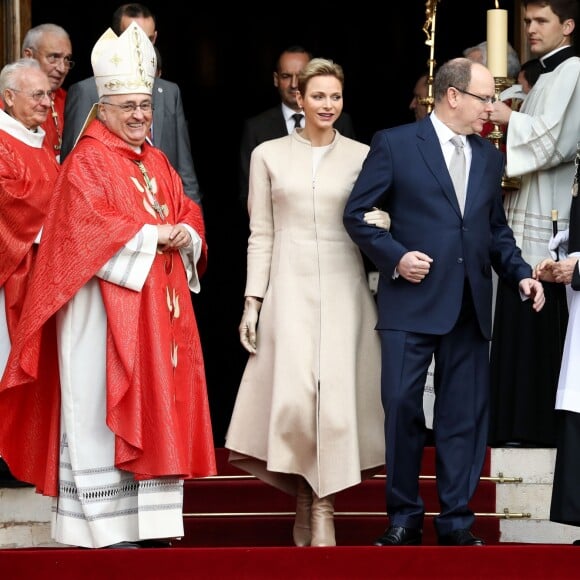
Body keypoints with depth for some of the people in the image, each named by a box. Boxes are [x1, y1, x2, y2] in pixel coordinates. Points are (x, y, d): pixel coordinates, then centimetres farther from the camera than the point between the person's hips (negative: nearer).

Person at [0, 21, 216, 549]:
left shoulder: (156, 163, 17)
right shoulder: (87, 163, -7)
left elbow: (188, 213, 17)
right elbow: (87, 228, -18)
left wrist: (186, 235, -6)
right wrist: (152, 236, -16)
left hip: (157, 309, 8)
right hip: (106, 310, -8)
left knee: (154, 413, 7)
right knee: (104, 415, -7)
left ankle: (146, 519, 12)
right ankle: (104, 526, -6)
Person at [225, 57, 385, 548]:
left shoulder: (362, 156, 6)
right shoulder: (269, 155, 6)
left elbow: (378, 222, 13)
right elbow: (261, 235, 6)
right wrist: (252, 300, 1)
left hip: (343, 290, 0)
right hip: (289, 290, 0)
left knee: (336, 393, -7)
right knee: (292, 394, -11)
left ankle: (323, 509, -1)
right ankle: (305, 497, 6)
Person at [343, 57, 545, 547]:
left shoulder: (489, 156, 15)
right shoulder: (395, 144, -1)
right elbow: (357, 214, -1)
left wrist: (520, 273, 5)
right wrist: (395, 256, -14)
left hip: (470, 304, 4)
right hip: (412, 300, -4)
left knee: (464, 414, 4)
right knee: (402, 406, -5)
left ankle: (456, 520, 12)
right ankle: (404, 517, 8)